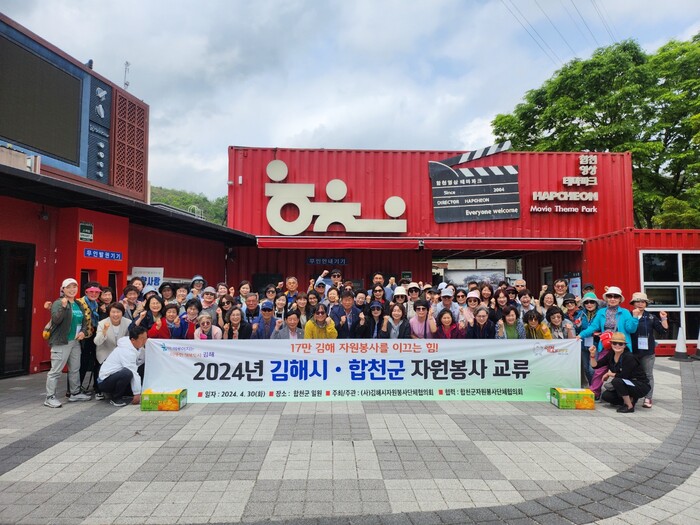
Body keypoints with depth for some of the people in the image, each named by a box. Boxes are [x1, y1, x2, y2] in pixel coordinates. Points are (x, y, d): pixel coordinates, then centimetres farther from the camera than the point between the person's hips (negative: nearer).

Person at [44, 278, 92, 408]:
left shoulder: (79, 305, 13)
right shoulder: (58, 303, -8)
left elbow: (85, 320, 19)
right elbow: (55, 319, -22)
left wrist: (84, 331, 1)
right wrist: (63, 307, -35)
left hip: (76, 341, 8)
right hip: (61, 342, -8)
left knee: (75, 369, 16)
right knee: (56, 370, -6)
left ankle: (75, 393, 28)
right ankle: (50, 397, 1)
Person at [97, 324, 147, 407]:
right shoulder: (127, 351, -26)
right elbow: (133, 372, -27)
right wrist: (137, 394, -25)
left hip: (115, 376, 9)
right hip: (105, 381, -9)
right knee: (127, 373, -37)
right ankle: (116, 398, -13)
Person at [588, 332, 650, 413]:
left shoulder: (629, 357, -23)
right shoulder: (611, 355, -3)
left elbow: (624, 376, -25)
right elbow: (595, 366, -4)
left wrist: (609, 374, -11)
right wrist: (593, 354, -21)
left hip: (641, 386, -7)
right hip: (625, 385, 7)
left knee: (616, 381, -31)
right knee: (605, 396, -10)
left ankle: (629, 406, -14)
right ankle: (630, 399, 11)